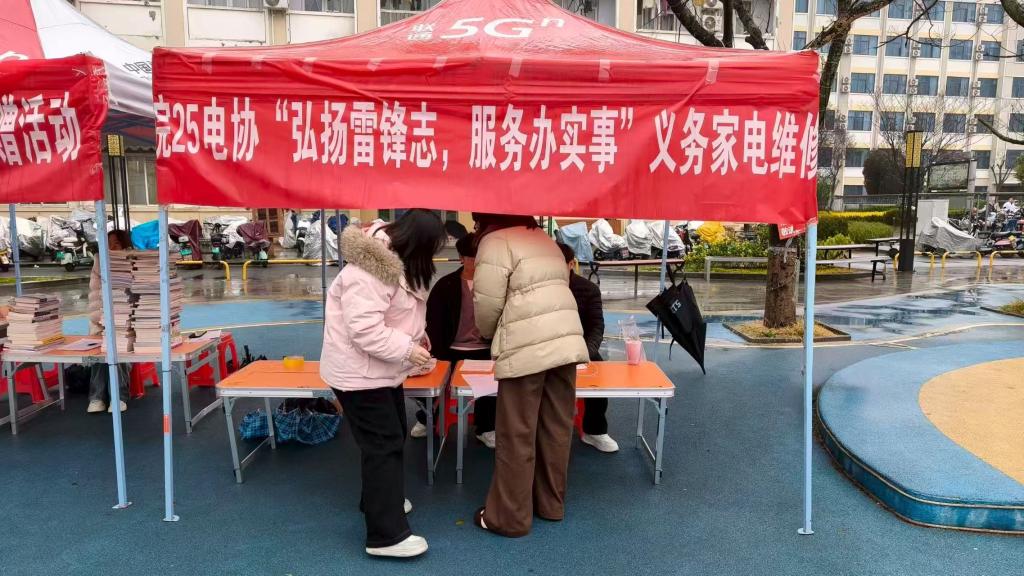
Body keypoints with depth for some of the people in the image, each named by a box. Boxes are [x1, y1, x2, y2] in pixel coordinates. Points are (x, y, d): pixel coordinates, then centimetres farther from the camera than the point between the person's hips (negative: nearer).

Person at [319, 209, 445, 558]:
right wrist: (407, 349, -25)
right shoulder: (368, 272, -28)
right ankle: (386, 535, 1)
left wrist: (416, 332, 6)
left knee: (392, 436, 21)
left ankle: (378, 499, 41)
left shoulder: (395, 260, 5)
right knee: (384, 446, -7)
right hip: (359, 371, -10)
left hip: (380, 368, 10)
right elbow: (365, 330, -32)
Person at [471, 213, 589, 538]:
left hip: (526, 349, -7)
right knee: (556, 429, 15)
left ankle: (509, 517, 14)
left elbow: (487, 303, -7)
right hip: (566, 341, 7)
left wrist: (490, 334, 13)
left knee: (517, 436, 3)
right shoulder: (545, 239, 22)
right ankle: (551, 504, 28)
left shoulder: (495, 241, -1)